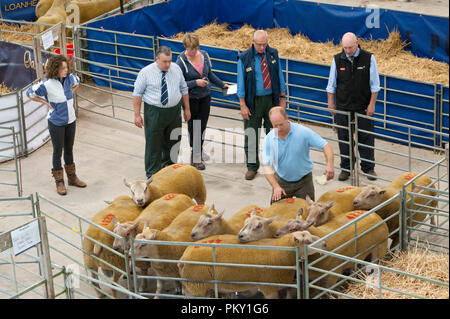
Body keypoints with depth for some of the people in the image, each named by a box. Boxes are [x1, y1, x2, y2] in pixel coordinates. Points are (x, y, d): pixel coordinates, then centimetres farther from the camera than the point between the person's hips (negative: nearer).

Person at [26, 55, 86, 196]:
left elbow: (77, 82, 19)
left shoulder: (69, 78, -5)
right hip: (56, 122, -5)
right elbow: (30, 93, -10)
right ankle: (59, 182, 18)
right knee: (58, 151, 5)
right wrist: (46, 103, -11)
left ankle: (72, 177, 33)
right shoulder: (47, 84, -22)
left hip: (70, 120, 5)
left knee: (69, 149, 18)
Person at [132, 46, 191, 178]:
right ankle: (152, 175, 13)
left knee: (172, 142, 15)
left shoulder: (176, 69, 2)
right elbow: (137, 94, -6)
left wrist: (187, 109, 11)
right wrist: (137, 115, -10)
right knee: (154, 144, 1)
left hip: (174, 112, 4)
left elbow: (183, 89, 11)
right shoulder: (146, 72, -10)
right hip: (154, 112, -4)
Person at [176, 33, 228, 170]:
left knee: (202, 125, 11)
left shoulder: (204, 55, 1)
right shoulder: (181, 61, -15)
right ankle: (195, 157, 12)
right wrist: (196, 83, -24)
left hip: (205, 96, 5)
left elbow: (210, 74, 15)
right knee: (193, 126, 3)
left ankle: (199, 150, 31)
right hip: (191, 98, -5)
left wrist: (222, 84, 14)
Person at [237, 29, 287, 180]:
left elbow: (279, 76, 10)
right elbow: (241, 82, -5)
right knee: (251, 135, 1)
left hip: (272, 99, 3)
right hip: (253, 101, -2)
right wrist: (243, 105, -9)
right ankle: (252, 166, 12)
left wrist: (282, 97, 6)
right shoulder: (244, 58, -6)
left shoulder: (273, 54, 4)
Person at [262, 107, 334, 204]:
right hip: (281, 181, 1)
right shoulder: (269, 139, -12)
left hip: (303, 181, -1)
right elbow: (267, 166, -16)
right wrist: (276, 187, -29)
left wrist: (330, 165, -33)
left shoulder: (303, 131, -17)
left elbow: (325, 146, -16)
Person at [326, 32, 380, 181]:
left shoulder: (368, 58, -5)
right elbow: (331, 84, 9)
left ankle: (368, 167, 17)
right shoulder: (337, 60, 0)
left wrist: (372, 104, -4)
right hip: (343, 106, 2)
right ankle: (345, 168, 18)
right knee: (344, 138, 6)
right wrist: (331, 103, 6)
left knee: (366, 138, 4)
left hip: (363, 107, -1)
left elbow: (374, 84, -1)